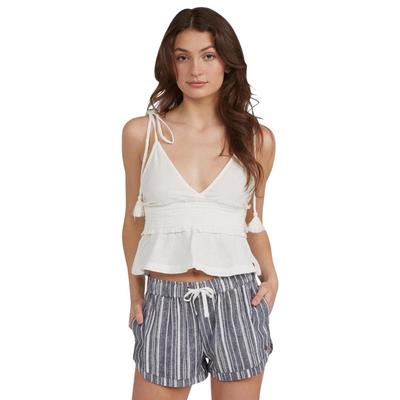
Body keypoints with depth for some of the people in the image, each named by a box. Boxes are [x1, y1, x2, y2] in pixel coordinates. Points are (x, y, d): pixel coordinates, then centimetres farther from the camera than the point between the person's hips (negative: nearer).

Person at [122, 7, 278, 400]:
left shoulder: (257, 138, 2)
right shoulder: (141, 132, -1)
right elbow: (134, 221, 8)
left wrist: (270, 276, -1)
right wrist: (135, 295, 7)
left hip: (237, 299, 1)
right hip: (166, 301, -1)